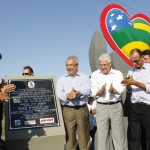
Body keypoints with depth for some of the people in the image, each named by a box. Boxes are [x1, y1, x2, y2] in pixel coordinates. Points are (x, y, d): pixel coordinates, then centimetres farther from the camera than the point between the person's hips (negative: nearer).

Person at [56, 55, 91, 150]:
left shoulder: (85, 77, 9)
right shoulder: (62, 79, 12)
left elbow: (87, 90, -9)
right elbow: (59, 93, -4)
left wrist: (78, 93, -27)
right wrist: (67, 96, -23)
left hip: (82, 110, -1)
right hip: (68, 110, 1)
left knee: (84, 136, 5)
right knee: (70, 136, 6)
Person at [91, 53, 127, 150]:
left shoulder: (118, 74, 3)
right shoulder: (95, 75, 4)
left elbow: (121, 90, -8)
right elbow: (94, 92, -5)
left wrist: (114, 90, -29)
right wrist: (101, 90, -26)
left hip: (116, 106, 0)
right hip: (101, 107, 1)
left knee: (119, 134, 5)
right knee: (102, 134, 7)